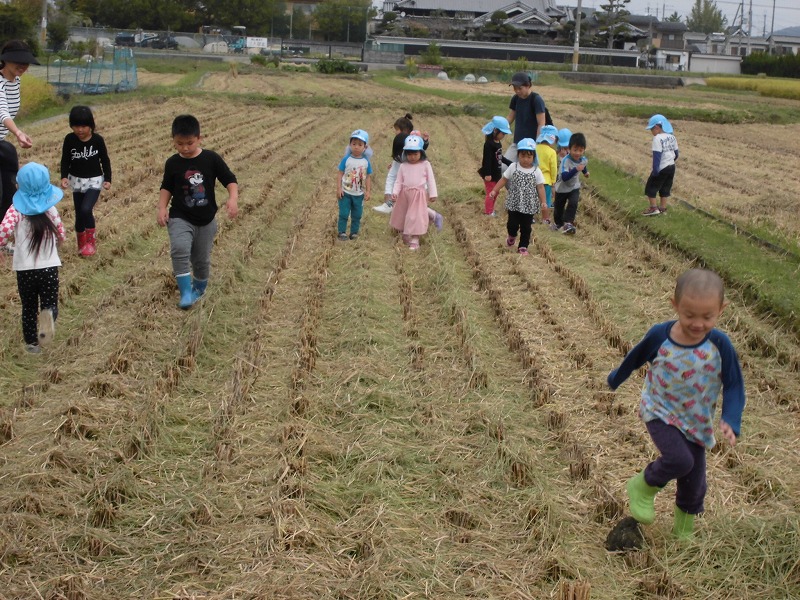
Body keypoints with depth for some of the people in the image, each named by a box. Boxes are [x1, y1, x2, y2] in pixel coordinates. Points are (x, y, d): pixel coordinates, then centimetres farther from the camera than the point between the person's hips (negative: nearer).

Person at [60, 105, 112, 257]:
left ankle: (91, 240, -3)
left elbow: (105, 160, -1)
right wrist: (64, 177, -18)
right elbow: (65, 160, -3)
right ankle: (81, 244, 28)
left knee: (86, 209, -21)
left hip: (94, 181, -3)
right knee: (79, 214, 9)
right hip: (76, 181, 3)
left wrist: (108, 179, -5)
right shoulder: (69, 139, -9)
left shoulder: (98, 139, -11)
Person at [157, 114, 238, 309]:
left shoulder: (211, 159, -10)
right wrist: (162, 208, -7)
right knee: (179, 250, -27)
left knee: (202, 259, 13)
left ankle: (199, 289, 39)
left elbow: (230, 180, -7)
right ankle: (186, 292, -19)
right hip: (180, 218, -1)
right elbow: (167, 187, 7)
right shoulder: (172, 163, -5)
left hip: (206, 220, 1)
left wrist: (233, 198, -25)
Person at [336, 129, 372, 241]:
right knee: (343, 214, 4)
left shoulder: (366, 161, -4)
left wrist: (368, 191, -1)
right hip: (346, 193, -2)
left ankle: (354, 232, 25)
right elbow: (340, 174, -7)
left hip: (359, 194, 2)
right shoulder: (346, 159, -11)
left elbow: (368, 177, 2)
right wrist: (338, 188, -12)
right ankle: (342, 232, 15)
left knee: (357, 215, 13)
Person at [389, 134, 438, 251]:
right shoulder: (403, 166, -1)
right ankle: (405, 236, 34)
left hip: (419, 194, -3)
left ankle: (414, 240, 4)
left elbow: (431, 180, -4)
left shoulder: (425, 164, -7)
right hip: (404, 193, 4)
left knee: (416, 217, -3)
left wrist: (433, 194, -6)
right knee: (403, 216, 15)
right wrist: (395, 192, -12)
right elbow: (398, 181, 1)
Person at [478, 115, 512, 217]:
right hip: (490, 174, -9)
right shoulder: (489, 144, -21)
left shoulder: (498, 143, 8)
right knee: (490, 192, 0)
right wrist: (487, 174, -25)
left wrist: (510, 163, 23)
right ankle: (488, 212, 10)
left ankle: (490, 209, 28)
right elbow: (487, 159, -23)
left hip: (496, 173, 9)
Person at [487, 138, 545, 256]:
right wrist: (495, 190, -4)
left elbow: (540, 188, -3)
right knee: (512, 224, 1)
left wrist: (543, 203, -7)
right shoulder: (513, 167, -4)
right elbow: (504, 180, 3)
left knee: (526, 227, 5)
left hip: (529, 205, 0)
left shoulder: (536, 171, -6)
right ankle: (512, 236, 34)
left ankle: (523, 246, 18)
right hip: (514, 203, 0)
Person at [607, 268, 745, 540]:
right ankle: (643, 486, 4)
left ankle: (684, 530, 42)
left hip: (696, 423, 2)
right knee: (680, 460, -26)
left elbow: (734, 386, -11)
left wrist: (730, 421, -27)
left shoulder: (720, 345, -20)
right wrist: (616, 377, 19)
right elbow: (635, 358, 1)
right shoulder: (659, 335, -19)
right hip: (660, 413, -2)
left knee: (694, 482, 13)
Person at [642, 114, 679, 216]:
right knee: (665, 187, 17)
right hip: (671, 167, 8)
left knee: (651, 187, 5)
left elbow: (657, 155, -21)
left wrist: (655, 169, -21)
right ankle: (663, 208, 22)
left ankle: (653, 208, 6)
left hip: (661, 168, -8)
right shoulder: (672, 137, 8)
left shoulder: (657, 138, -17)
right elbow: (676, 154, 13)